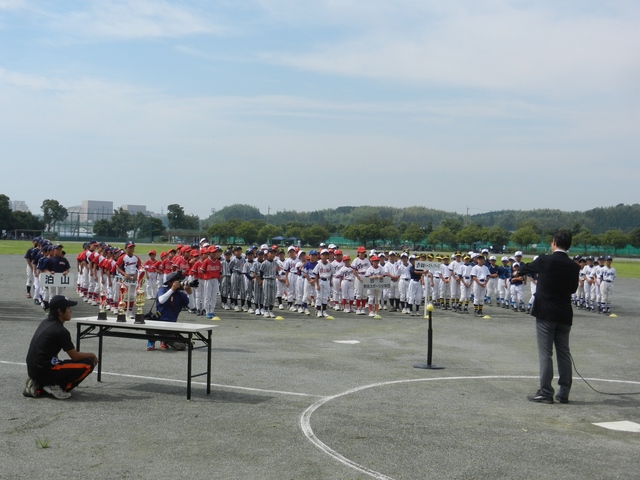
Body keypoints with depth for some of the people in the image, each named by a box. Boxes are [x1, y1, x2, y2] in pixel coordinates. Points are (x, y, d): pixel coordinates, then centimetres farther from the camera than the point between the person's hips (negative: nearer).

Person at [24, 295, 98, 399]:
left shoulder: (45, 323, 10)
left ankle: (38, 386, 12)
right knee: (88, 363, -8)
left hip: (33, 370, 9)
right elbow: (75, 356, -6)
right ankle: (56, 387, -7)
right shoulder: (61, 331, -14)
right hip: (45, 371, -9)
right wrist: (92, 355, 8)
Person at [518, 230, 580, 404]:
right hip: (564, 315, 4)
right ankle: (564, 393, 14)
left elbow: (524, 269, 10)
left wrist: (519, 271, 32)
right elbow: (573, 288, 15)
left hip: (545, 313, -4)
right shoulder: (573, 266, 1)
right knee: (564, 354, 10)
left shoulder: (544, 261, -9)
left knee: (545, 354, -1)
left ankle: (546, 393, 0)